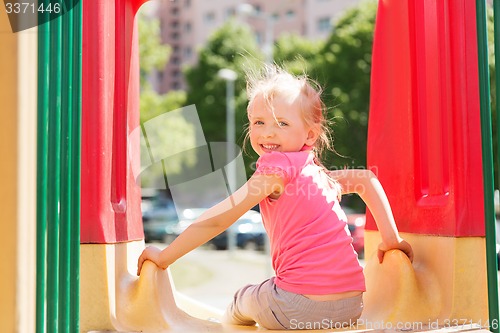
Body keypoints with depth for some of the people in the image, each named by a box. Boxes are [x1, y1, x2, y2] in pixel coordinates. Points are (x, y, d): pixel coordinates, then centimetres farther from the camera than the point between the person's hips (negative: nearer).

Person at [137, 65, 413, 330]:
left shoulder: (277, 167, -10)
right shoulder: (314, 171, 12)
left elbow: (217, 220, -11)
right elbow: (367, 179, 18)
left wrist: (164, 256, -3)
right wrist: (390, 238, 21)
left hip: (301, 306, -7)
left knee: (242, 299, 26)